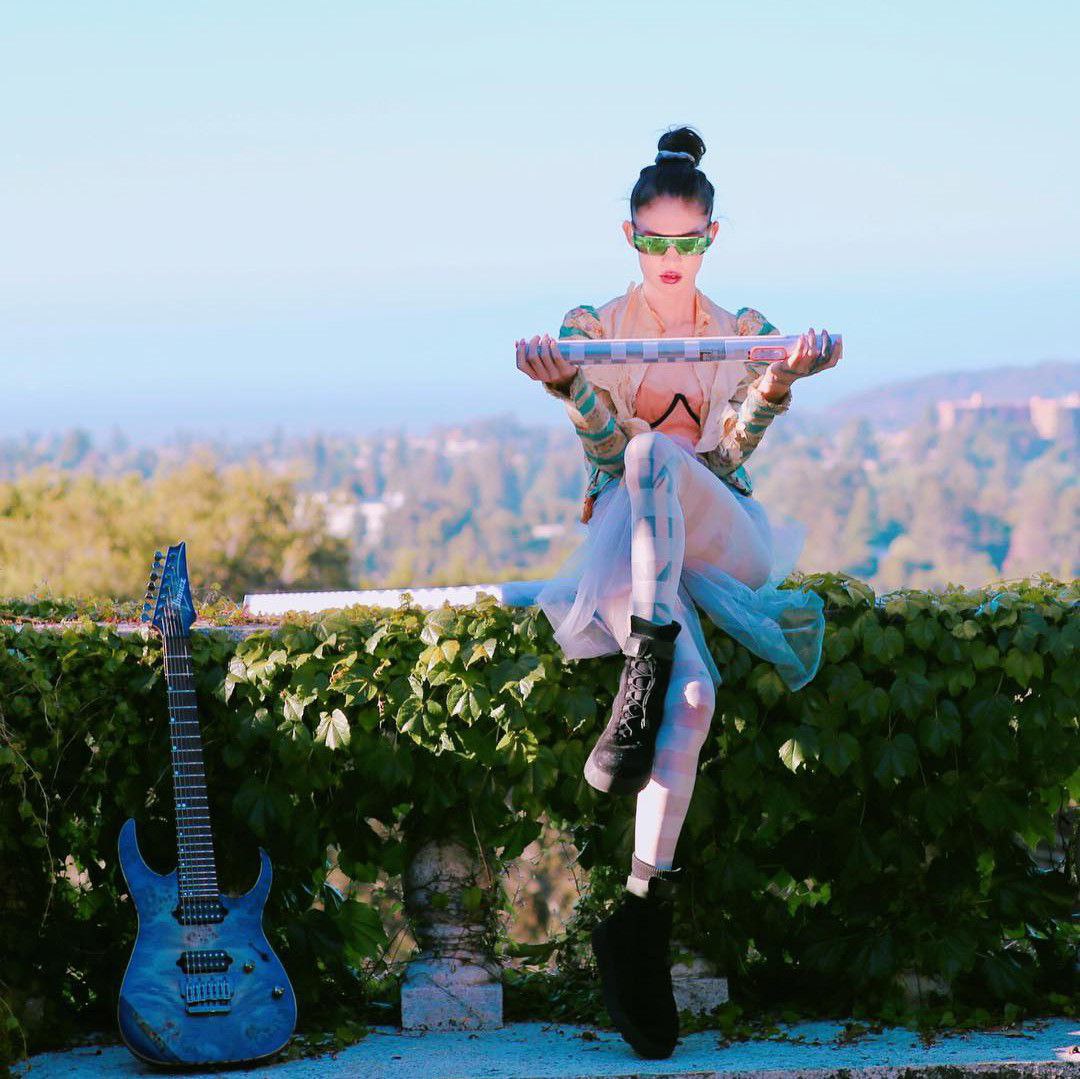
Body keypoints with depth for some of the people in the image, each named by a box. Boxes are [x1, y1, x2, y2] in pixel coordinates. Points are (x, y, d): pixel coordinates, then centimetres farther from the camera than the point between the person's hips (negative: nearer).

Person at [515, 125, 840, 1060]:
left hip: (721, 533, 0)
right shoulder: (592, 327, 8)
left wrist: (778, 385, -23)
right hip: (628, 541, 0)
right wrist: (570, 386, -25)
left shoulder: (744, 333, 11)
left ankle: (649, 668, -43)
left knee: (657, 455, -37)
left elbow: (729, 453, -4)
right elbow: (604, 456, -6)